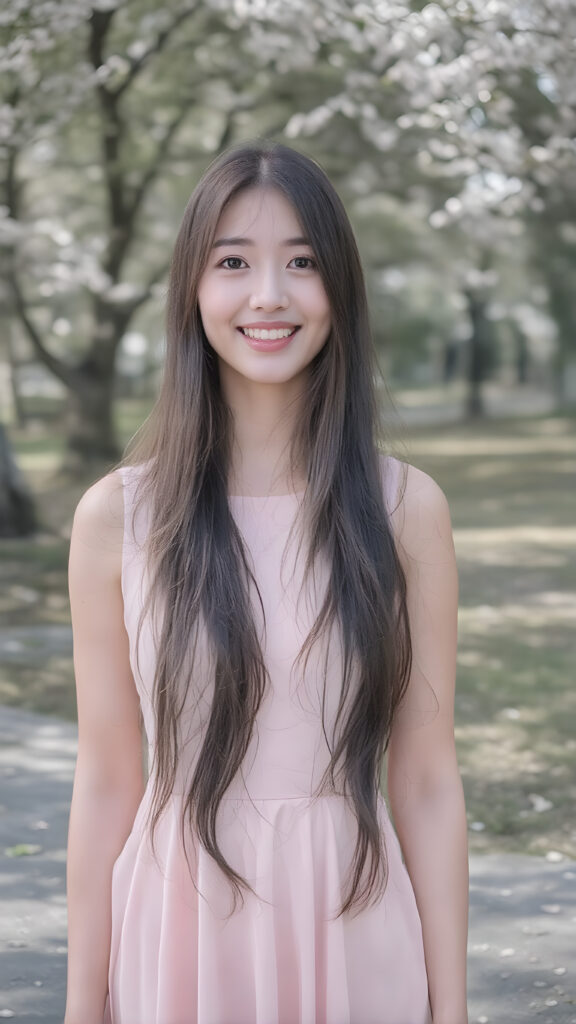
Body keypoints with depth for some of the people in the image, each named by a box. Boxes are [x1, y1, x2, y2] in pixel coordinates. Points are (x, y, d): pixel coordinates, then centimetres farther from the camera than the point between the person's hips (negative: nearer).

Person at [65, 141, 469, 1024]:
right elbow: (106, 785, -1)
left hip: (355, 944, 0)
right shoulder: (117, 517, -5)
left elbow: (427, 785, -3)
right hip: (178, 941, 0)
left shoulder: (405, 510, -5)